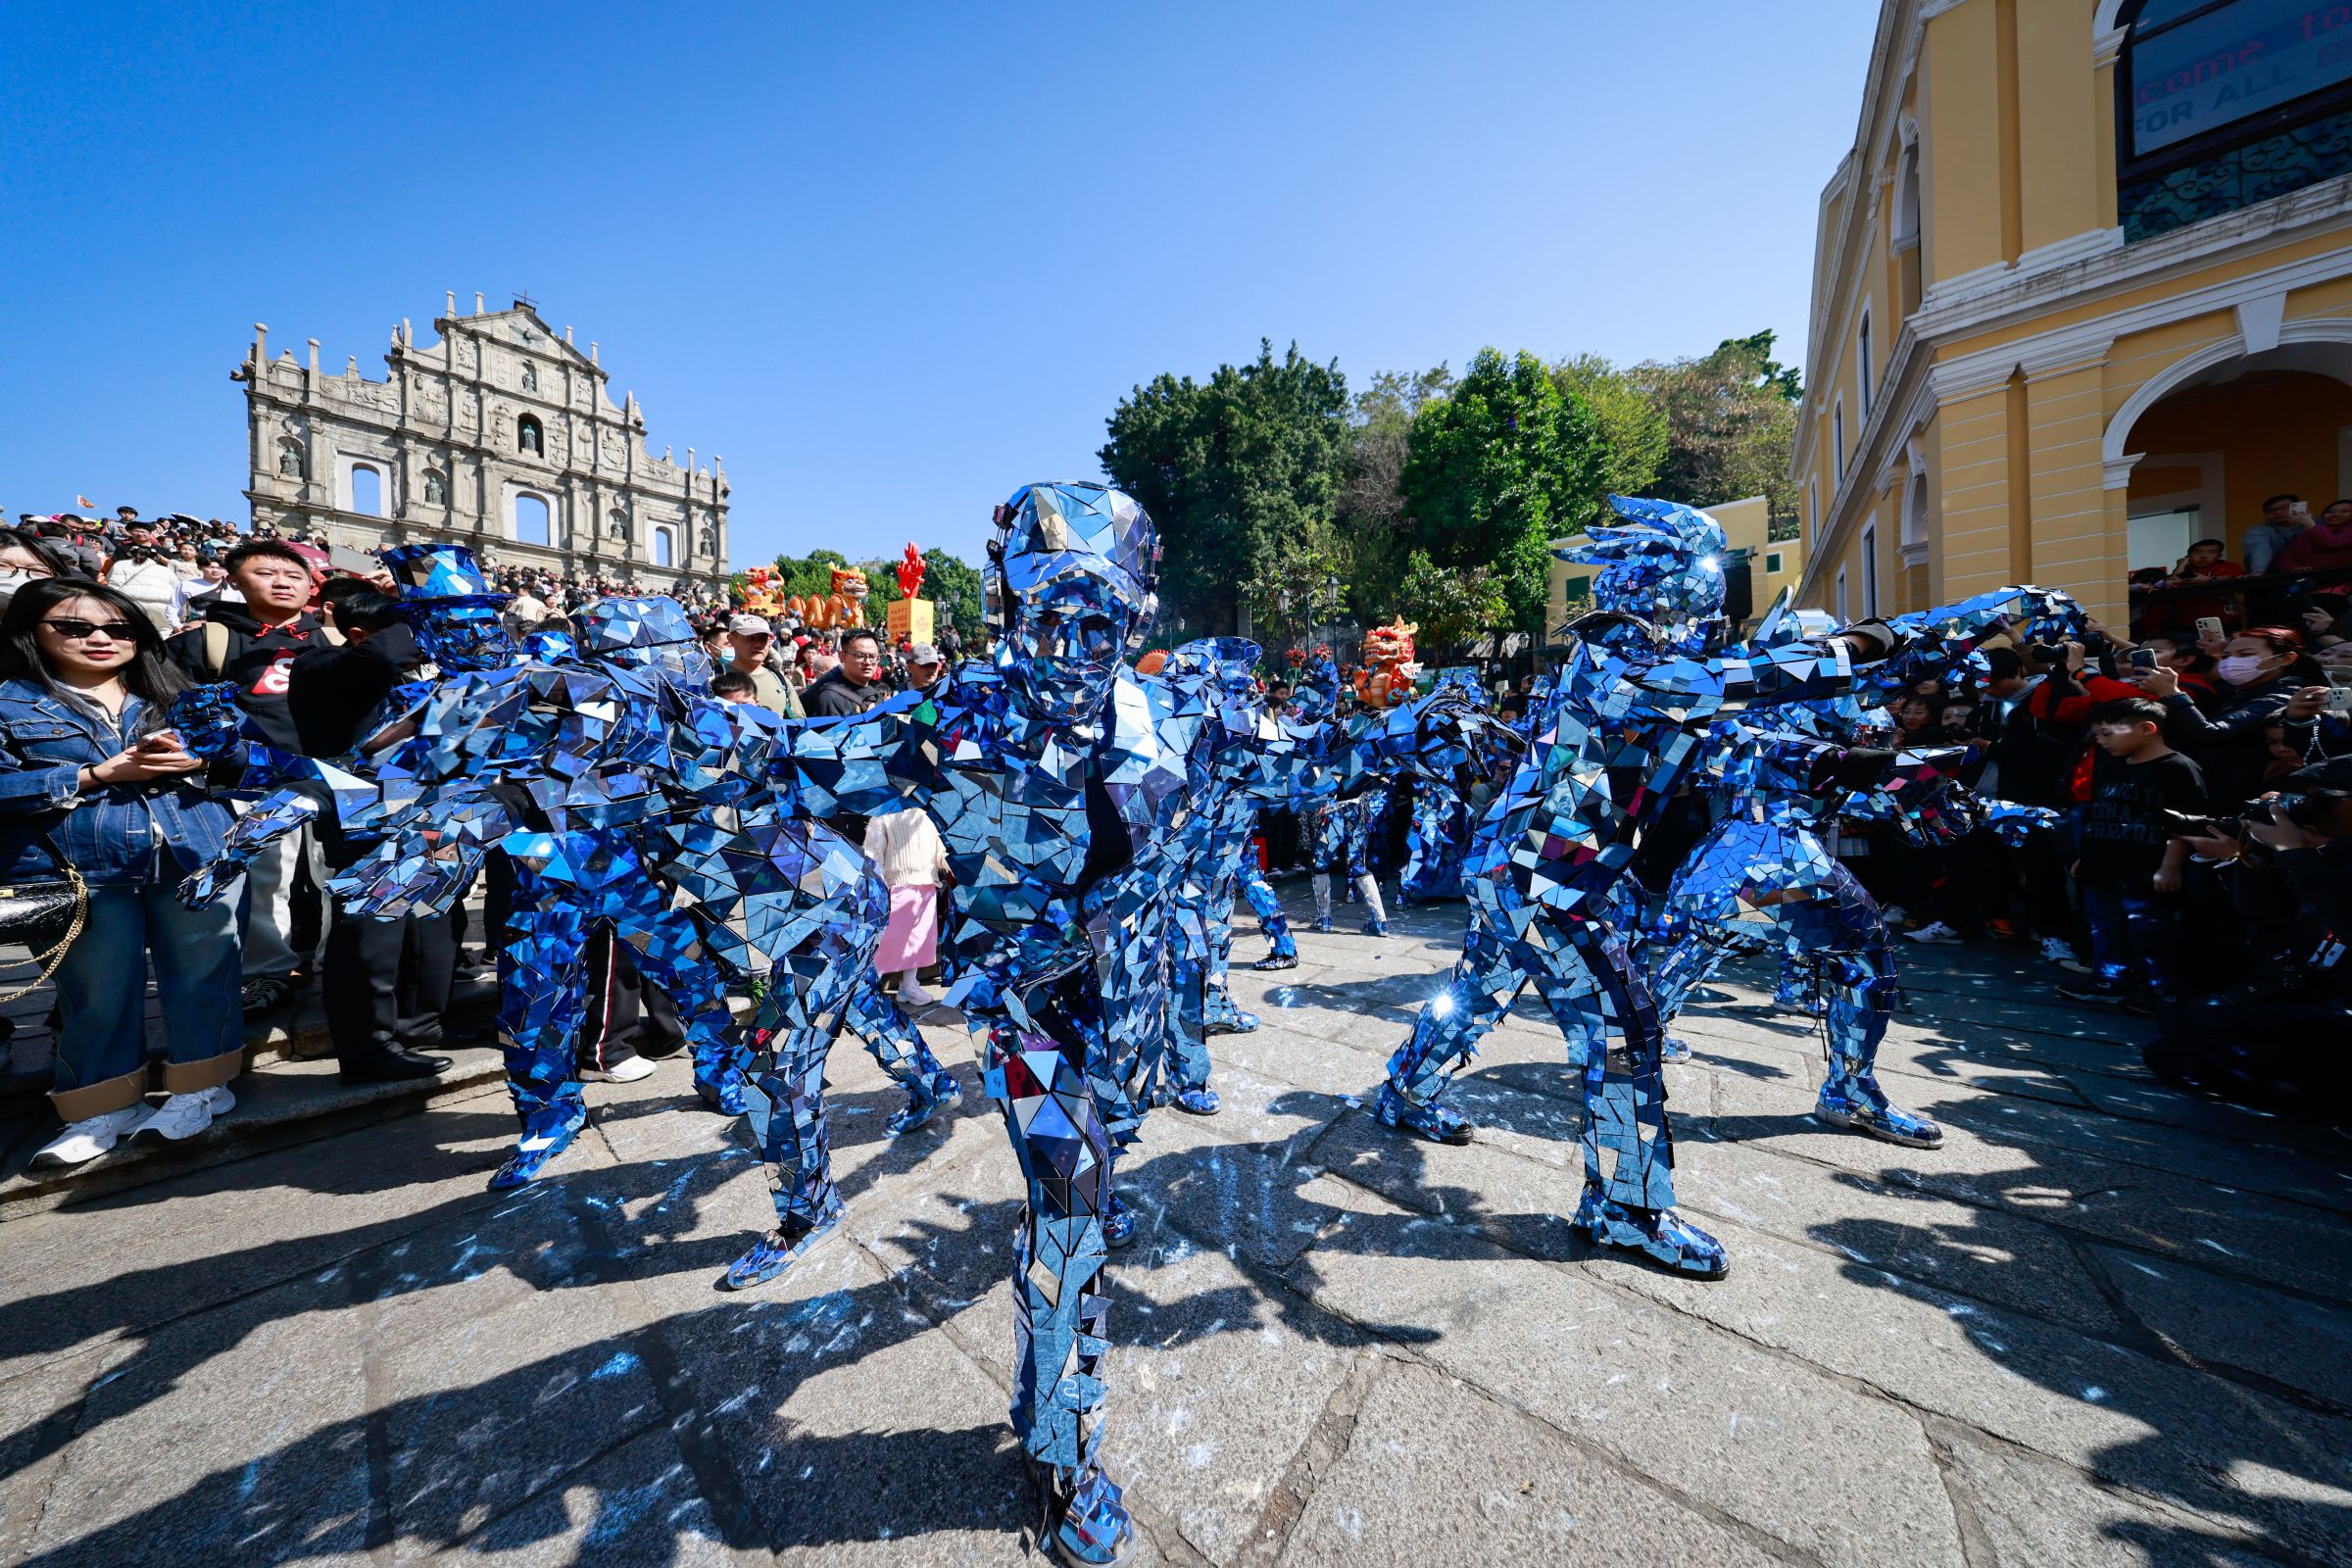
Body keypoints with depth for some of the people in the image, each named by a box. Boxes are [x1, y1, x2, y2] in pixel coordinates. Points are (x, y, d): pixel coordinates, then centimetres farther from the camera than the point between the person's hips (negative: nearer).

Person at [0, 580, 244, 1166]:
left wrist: (195, 760, -12)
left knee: (202, 973, 7)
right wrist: (98, 774, -12)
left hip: (197, 854, 1)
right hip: (80, 869, 0)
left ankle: (201, 1086, 22)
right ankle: (107, 1105, 25)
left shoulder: (178, 694, 11)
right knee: (98, 991, 8)